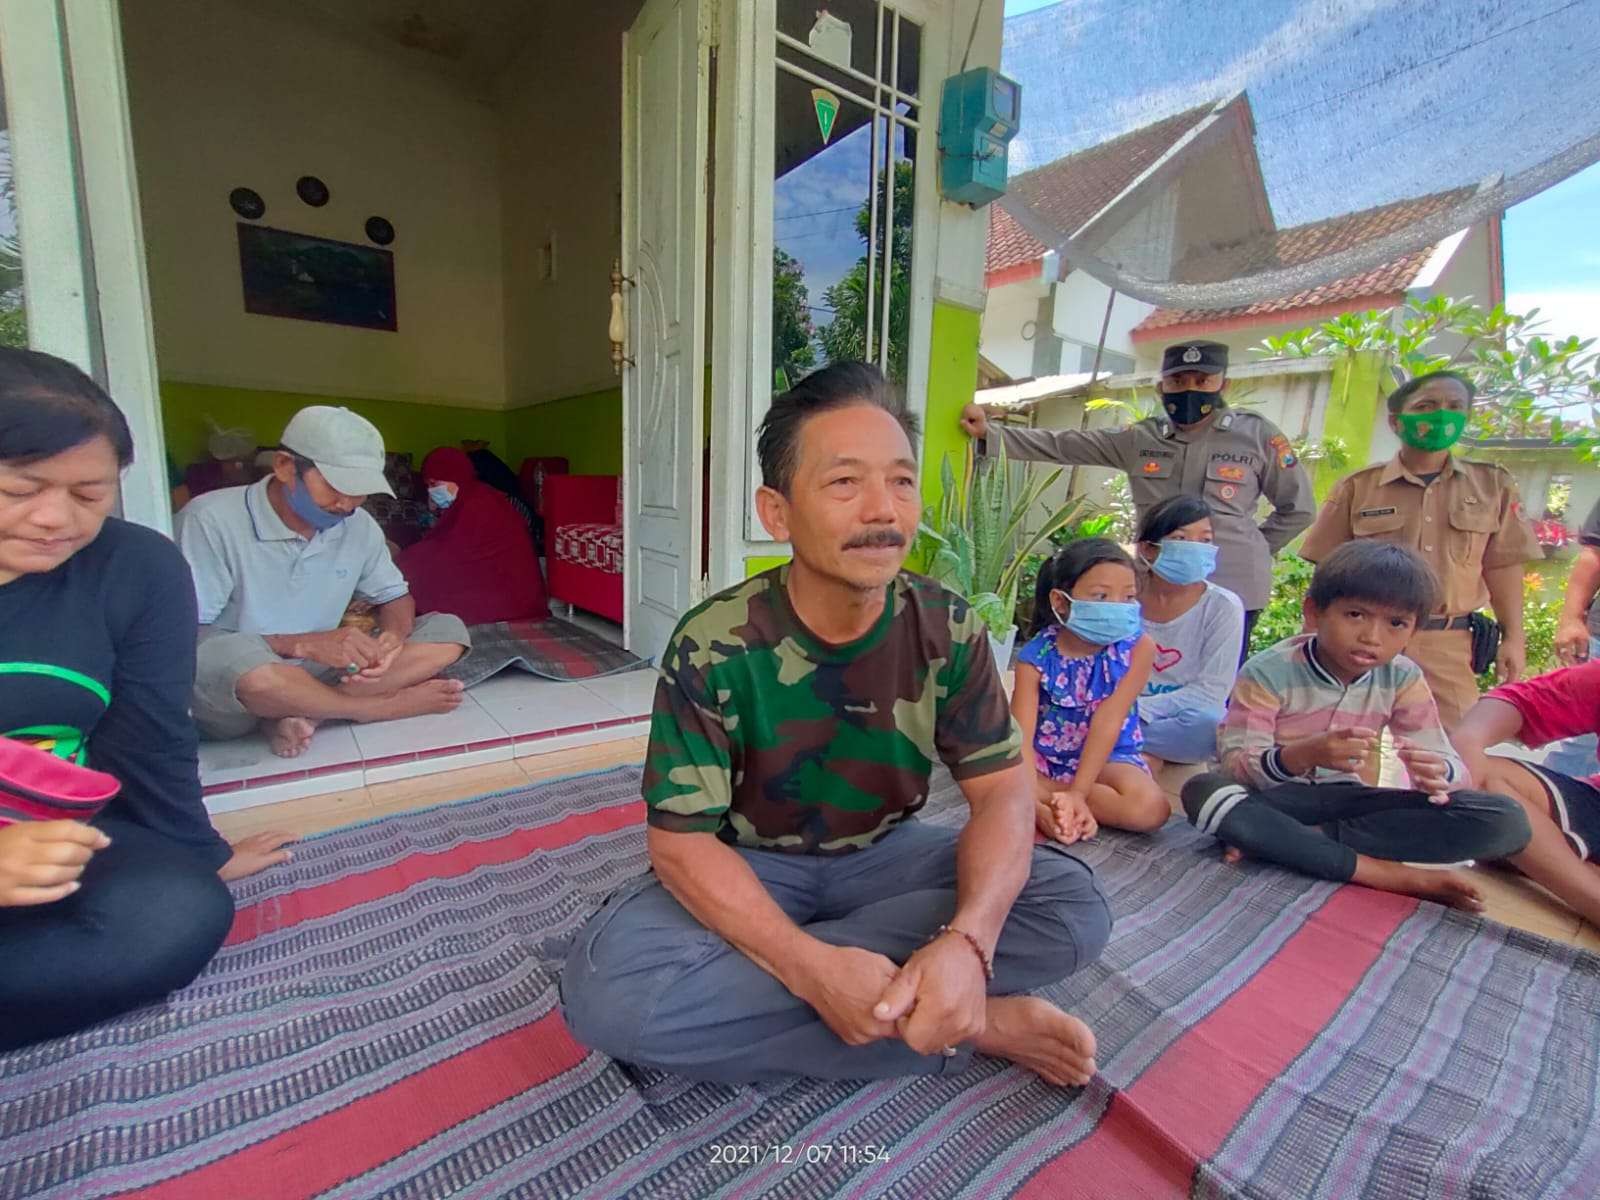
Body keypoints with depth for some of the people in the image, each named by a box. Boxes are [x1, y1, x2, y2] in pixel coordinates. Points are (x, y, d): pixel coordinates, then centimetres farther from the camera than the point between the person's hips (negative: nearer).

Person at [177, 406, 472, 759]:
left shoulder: (360, 525, -2)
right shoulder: (212, 520, -16)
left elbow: (396, 597, 8)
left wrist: (393, 637, -16)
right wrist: (302, 645, -29)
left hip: (316, 676, 5)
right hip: (225, 691, -4)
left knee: (448, 631, -10)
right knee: (235, 656, -41)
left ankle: (302, 714, -20)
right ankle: (390, 705, -17)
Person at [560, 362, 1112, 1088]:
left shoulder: (948, 629, -13)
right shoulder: (713, 646, -22)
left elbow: (1001, 789, -12)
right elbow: (680, 838, -19)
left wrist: (967, 941, -32)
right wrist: (810, 967, -34)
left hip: (885, 855, 2)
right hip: (753, 866, -1)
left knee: (1074, 908, -20)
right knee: (604, 987, -30)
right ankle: (973, 1025, -19)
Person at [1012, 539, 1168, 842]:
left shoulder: (1138, 647, -14)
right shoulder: (1036, 656, -17)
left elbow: (1108, 722, -21)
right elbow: (1021, 735, -23)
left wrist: (1077, 792, -28)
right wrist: (1036, 804, -37)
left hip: (1108, 758, 1)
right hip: (1044, 757, 0)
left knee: (1150, 809, -29)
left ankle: (1050, 793, -16)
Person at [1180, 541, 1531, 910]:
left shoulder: (1402, 679, -2)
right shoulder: (1267, 672, -17)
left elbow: (1449, 765, -5)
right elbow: (1236, 764, -21)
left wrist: (1437, 773, -30)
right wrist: (1304, 754, -40)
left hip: (1346, 799, 5)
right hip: (1276, 799, -4)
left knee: (1506, 821, -15)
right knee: (1203, 791, -37)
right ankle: (1392, 875, -27)